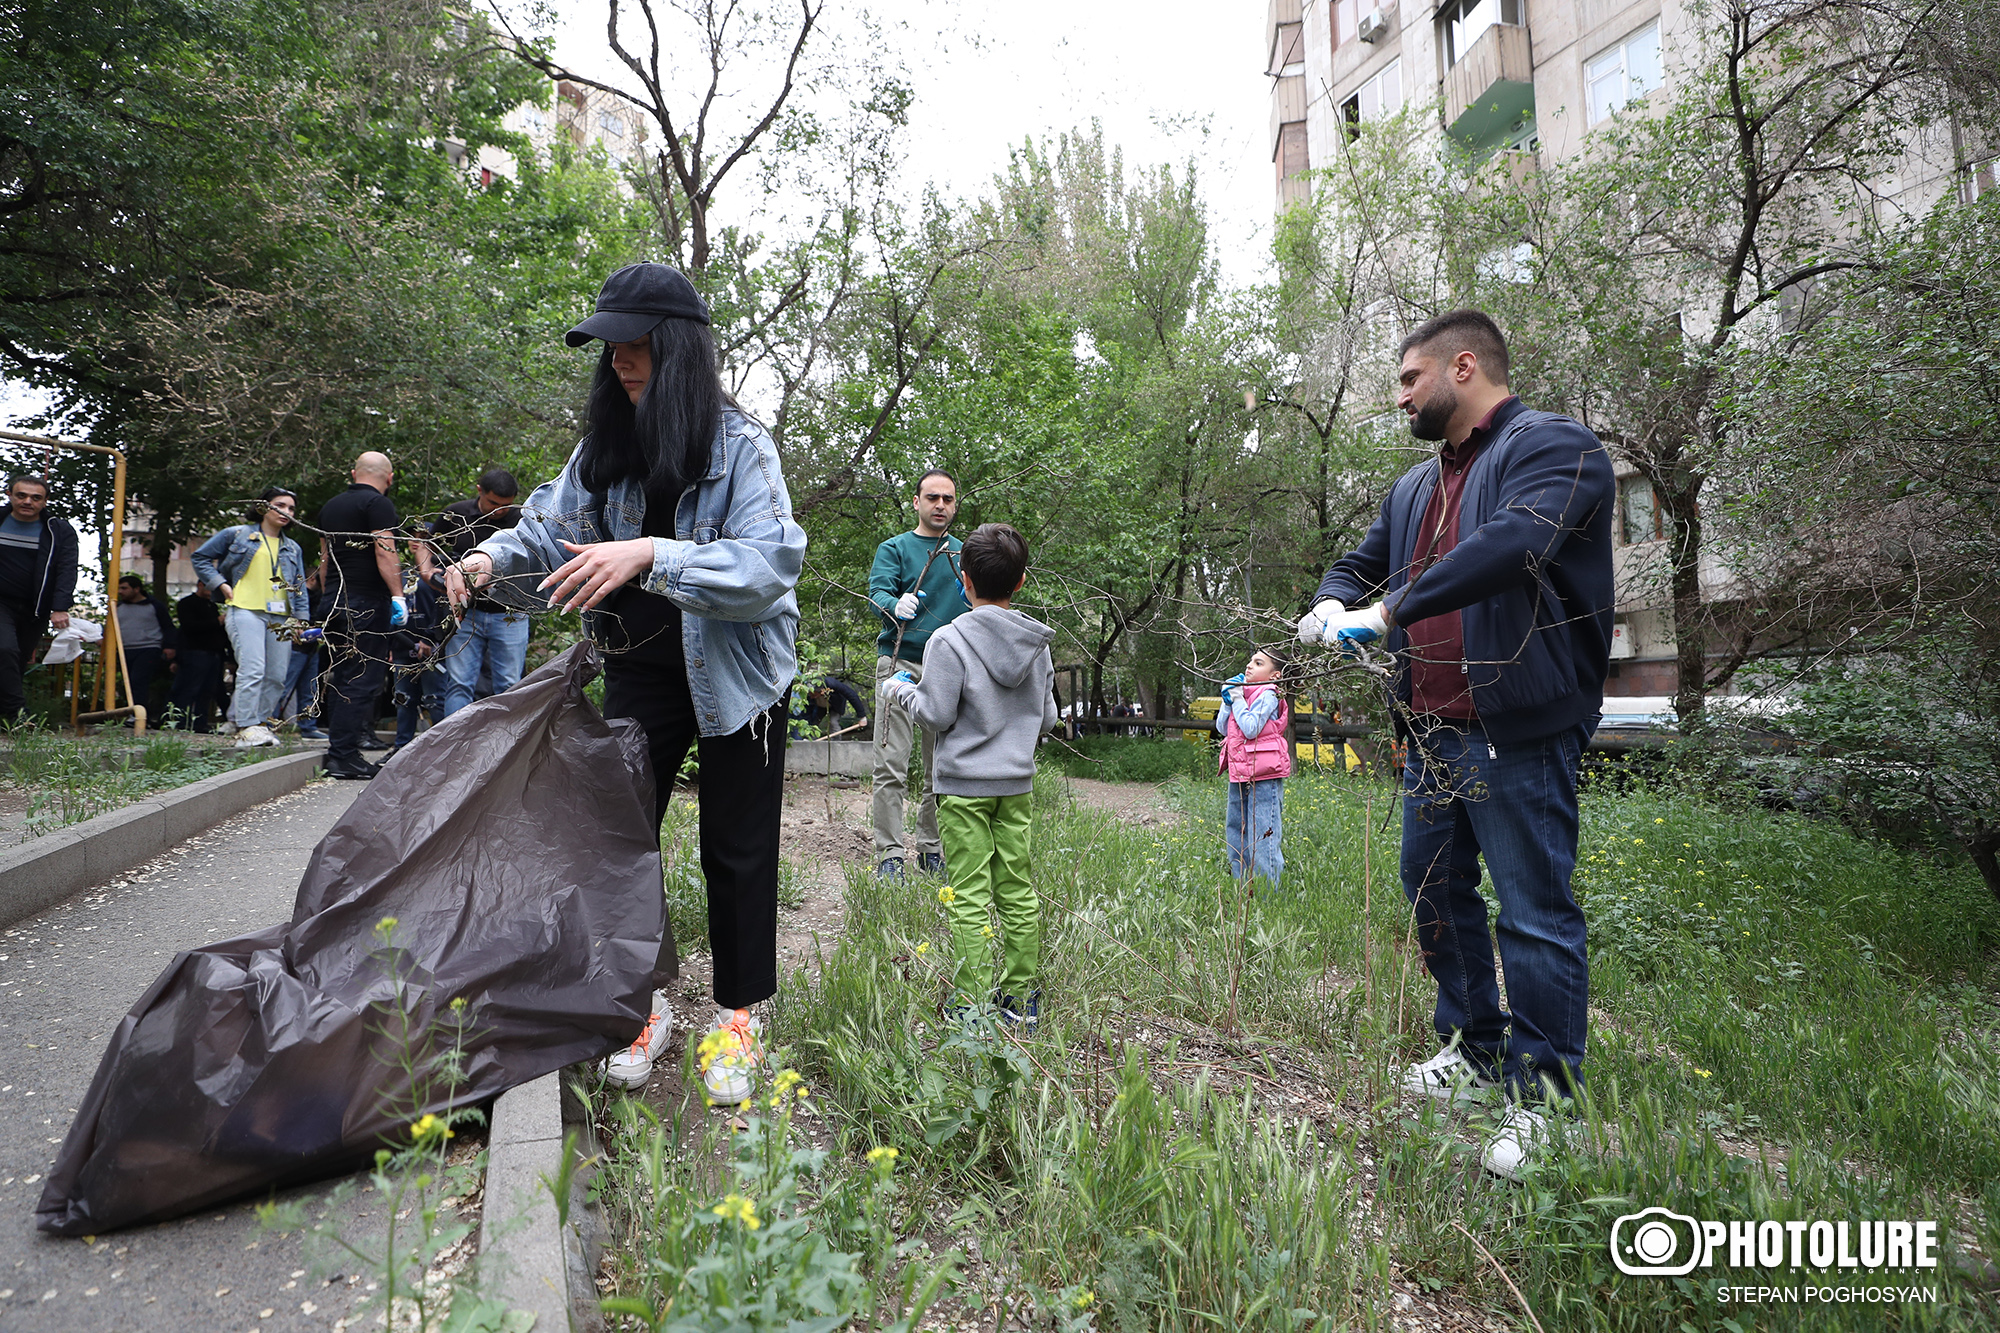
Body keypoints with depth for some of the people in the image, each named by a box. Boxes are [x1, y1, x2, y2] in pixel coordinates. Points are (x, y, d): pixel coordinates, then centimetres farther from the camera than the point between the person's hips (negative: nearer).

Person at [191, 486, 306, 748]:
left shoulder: (293, 549, 22)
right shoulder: (237, 535, 10)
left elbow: (300, 587, 22)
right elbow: (201, 557, 15)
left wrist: (300, 619, 11)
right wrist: (220, 584, 2)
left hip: (280, 617, 5)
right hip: (245, 610, -5)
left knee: (276, 676, 1)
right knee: (252, 670, -19)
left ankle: (262, 724, 12)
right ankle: (247, 729, -19)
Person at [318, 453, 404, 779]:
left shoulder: (330, 506, 18)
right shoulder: (379, 504, -8)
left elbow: (324, 556, 23)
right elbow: (385, 552, -17)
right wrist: (397, 595, -17)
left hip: (334, 601, 8)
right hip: (367, 602, -8)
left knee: (344, 677, 14)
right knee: (363, 679, -6)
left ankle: (338, 750, 17)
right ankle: (343, 755, -7)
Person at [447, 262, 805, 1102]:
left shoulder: (739, 443, -14)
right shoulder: (606, 445, 4)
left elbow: (769, 563, -25)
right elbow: (552, 530, 8)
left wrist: (651, 555, -36)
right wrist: (493, 559, -14)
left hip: (735, 669, -5)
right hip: (641, 668, 5)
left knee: (735, 850, 5)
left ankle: (737, 1017, 22)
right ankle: (646, 997, 26)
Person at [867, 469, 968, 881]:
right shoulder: (894, 548, 6)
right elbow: (878, 591, -9)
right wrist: (896, 605, -31)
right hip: (901, 661, -3)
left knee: (943, 769, 6)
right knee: (892, 766, -8)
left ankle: (932, 850, 18)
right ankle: (889, 856, -3)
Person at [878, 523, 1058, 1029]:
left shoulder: (948, 640, -12)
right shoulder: (1037, 642, 5)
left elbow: (936, 715, -13)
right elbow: (1047, 719, 9)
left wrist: (900, 690, 6)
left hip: (964, 783, -5)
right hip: (1018, 783, 5)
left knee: (970, 896, 0)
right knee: (1017, 891, 11)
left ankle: (974, 1004, 4)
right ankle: (1021, 999, 19)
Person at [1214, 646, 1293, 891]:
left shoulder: (1268, 695, -9)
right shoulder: (1242, 692, 16)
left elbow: (1251, 728, -20)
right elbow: (1222, 727, 14)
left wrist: (1238, 700, -11)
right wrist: (1228, 701, 3)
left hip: (1263, 775, -9)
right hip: (1239, 772, 9)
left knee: (1262, 834, -6)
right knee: (1235, 828, 14)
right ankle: (1240, 884, 24)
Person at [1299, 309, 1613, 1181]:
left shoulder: (1552, 447, -8)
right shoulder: (1416, 487, 18)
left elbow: (1514, 542, -27)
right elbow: (1361, 565, 27)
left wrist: (1390, 611, -27)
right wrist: (1331, 605, 3)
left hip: (1519, 734, -9)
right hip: (1433, 733, 9)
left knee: (1536, 914, -1)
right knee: (1435, 892, 17)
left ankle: (1538, 1098, 13)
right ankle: (1475, 1054, 33)